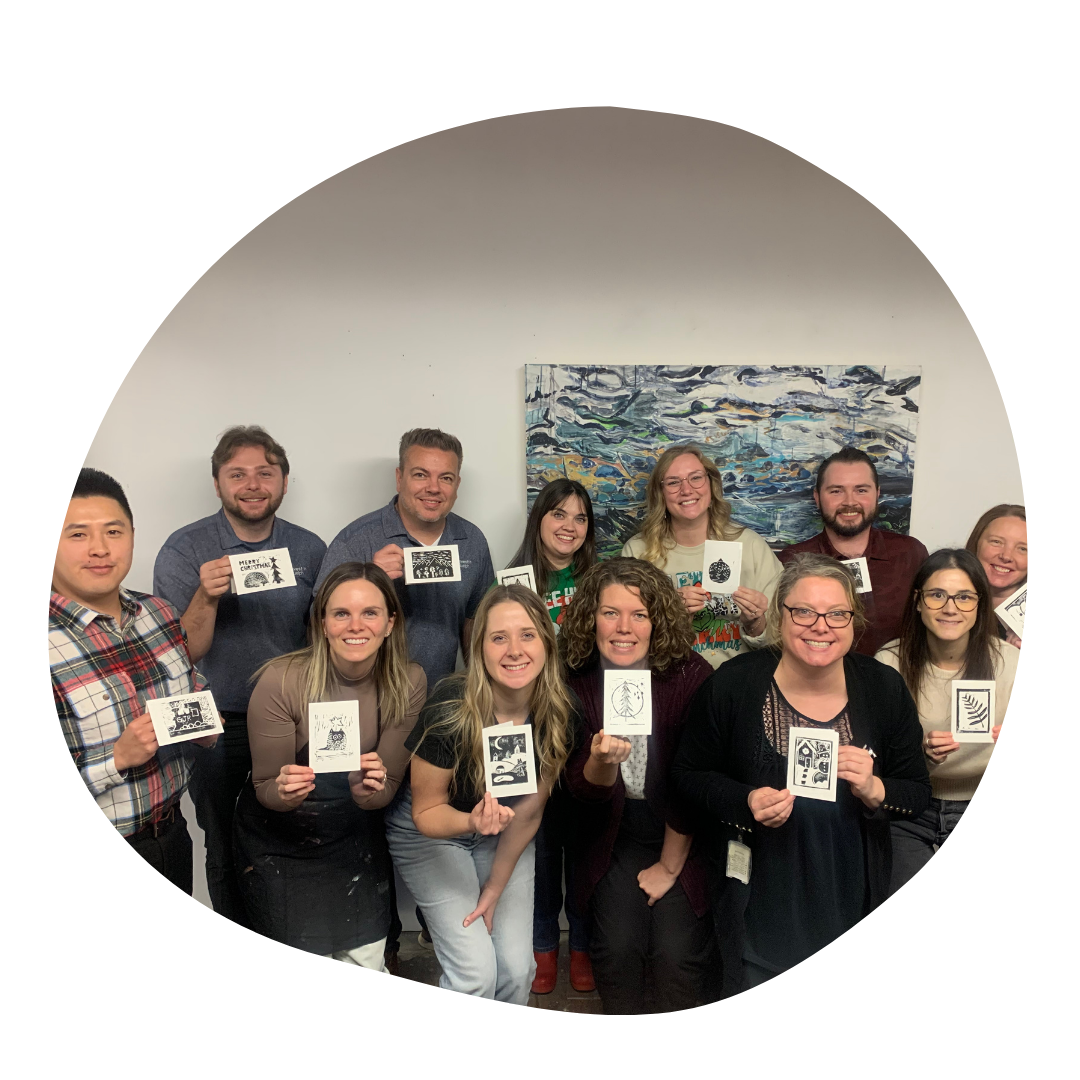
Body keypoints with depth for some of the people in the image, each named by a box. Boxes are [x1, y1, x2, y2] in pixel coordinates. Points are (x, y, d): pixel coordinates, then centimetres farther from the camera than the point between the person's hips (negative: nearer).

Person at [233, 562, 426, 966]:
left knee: (368, 964, 13)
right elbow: (264, 787, -14)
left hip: (355, 839, 2)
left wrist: (368, 790, -32)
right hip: (278, 842, -2)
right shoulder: (281, 680, -26)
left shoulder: (408, 683, -17)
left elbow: (389, 788, -10)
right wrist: (285, 792, -36)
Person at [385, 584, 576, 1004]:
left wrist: (495, 887, -1)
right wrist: (471, 822, -38)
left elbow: (529, 810, -6)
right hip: (431, 832, -3)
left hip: (504, 836, 3)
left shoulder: (560, 715, -19)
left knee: (517, 969, 0)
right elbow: (426, 812, -17)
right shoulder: (450, 709, -31)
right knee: (476, 972, -12)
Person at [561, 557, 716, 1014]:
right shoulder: (577, 681, -11)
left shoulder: (691, 676, -18)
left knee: (676, 951, -11)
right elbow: (584, 787, -10)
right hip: (615, 836, 2)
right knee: (618, 945, -12)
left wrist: (670, 865, -4)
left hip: (683, 836, -1)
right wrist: (601, 760, -33)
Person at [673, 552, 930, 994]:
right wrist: (746, 802, -23)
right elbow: (688, 773, -6)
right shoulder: (733, 684, -16)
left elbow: (919, 794, -2)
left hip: (850, 901, 2)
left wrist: (874, 790, -23)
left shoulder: (883, 688, -9)